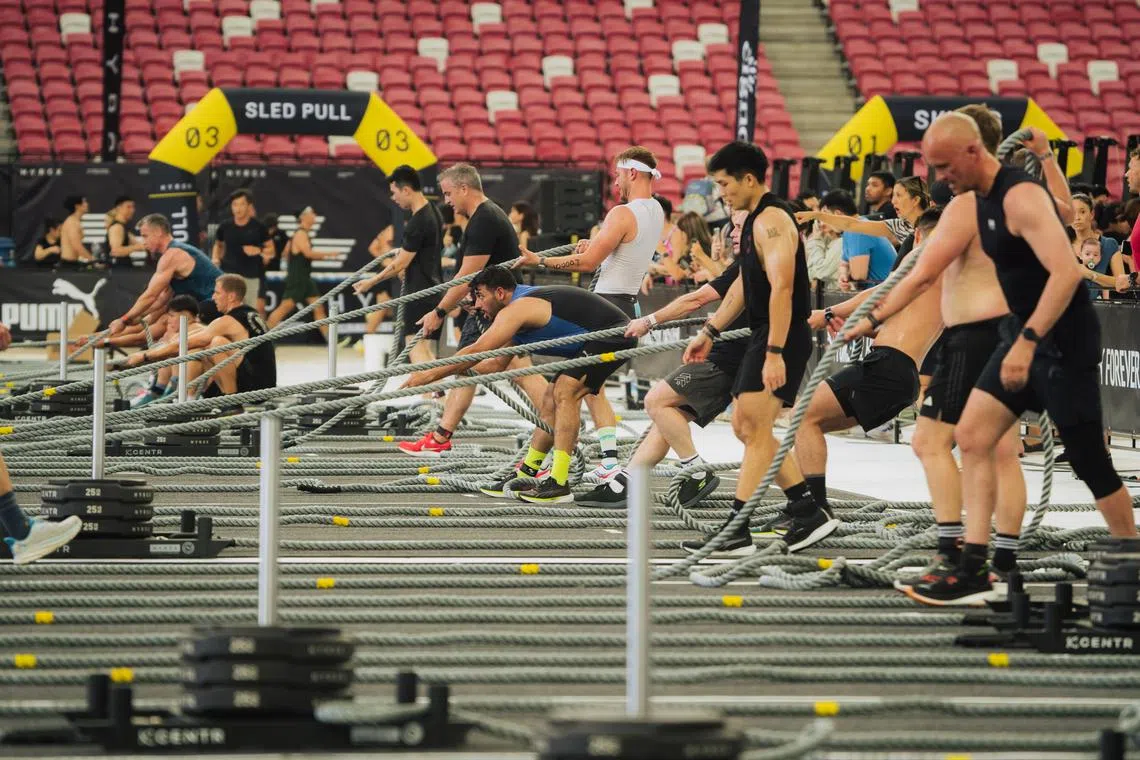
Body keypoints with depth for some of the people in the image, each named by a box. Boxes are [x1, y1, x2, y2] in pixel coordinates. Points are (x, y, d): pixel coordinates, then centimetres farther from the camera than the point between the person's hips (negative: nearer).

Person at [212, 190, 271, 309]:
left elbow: (270, 249, 6)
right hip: (228, 274, 1)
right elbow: (218, 244, 22)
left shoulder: (258, 227, -2)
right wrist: (216, 260, 3)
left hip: (251, 276, -1)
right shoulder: (225, 227, 3)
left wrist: (258, 251, -15)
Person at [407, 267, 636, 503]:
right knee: (551, 398, 13)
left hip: (613, 335, -11)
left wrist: (431, 375, -18)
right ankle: (525, 476, 20)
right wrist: (445, 376, 19)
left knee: (565, 392, -22)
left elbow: (477, 351, -23)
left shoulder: (516, 310, -18)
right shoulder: (523, 305, 15)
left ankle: (559, 484, -26)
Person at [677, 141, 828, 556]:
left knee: (755, 428, -12)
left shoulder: (771, 220, -16)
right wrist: (710, 332, 25)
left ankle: (737, 530, -14)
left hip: (782, 337, -11)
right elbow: (743, 285, 26)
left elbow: (782, 288, -24)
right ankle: (809, 513, 15)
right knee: (746, 428, 13)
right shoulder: (755, 221, 17)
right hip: (763, 335, 11)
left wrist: (774, 353, -29)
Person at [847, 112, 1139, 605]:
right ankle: (973, 571, 2)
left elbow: (1066, 272, -30)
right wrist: (874, 319, 11)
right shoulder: (968, 206, 7)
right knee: (972, 437, 3)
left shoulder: (1022, 196, -21)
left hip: (1063, 338, -9)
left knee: (1090, 462, -2)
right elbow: (923, 272, 15)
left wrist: (1028, 341, -33)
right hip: (1022, 332, 9)